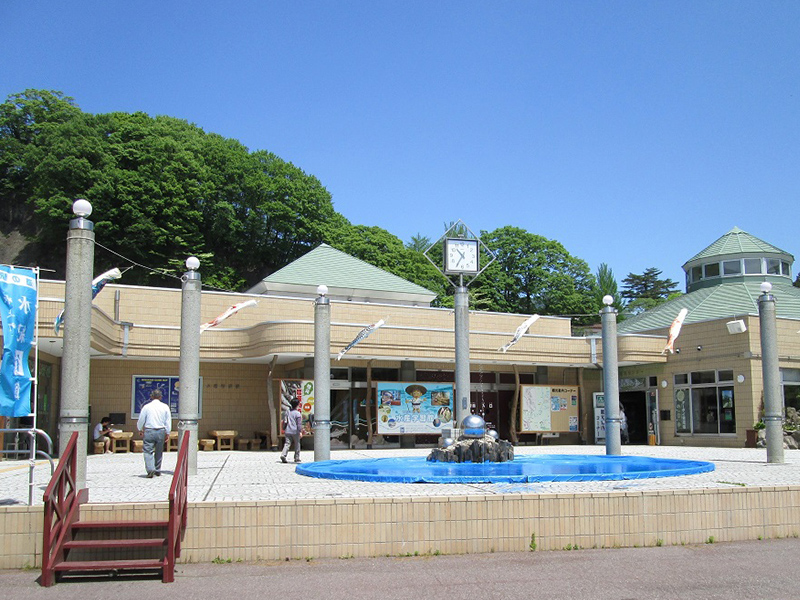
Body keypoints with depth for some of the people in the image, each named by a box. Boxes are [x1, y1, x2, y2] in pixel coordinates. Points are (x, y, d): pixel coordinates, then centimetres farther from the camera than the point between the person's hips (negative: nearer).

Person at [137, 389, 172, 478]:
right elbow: (168, 421, 5)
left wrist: (140, 430, 22)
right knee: (159, 451, 14)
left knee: (148, 451, -3)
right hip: (161, 431, 3)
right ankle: (158, 471, 22)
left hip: (149, 431, -3)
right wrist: (167, 433, 14)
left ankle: (150, 469, -20)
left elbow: (141, 420, 5)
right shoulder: (165, 407, 2)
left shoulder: (146, 407, -4)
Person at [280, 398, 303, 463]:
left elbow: (284, 422, 14)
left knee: (287, 443, 0)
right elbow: (299, 423, -12)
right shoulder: (298, 413, -7)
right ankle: (297, 458, 14)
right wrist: (300, 431, -12)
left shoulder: (288, 412, 9)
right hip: (295, 431, -4)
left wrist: (284, 429, 24)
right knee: (297, 445, 9)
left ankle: (283, 455, -21)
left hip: (287, 431, 4)